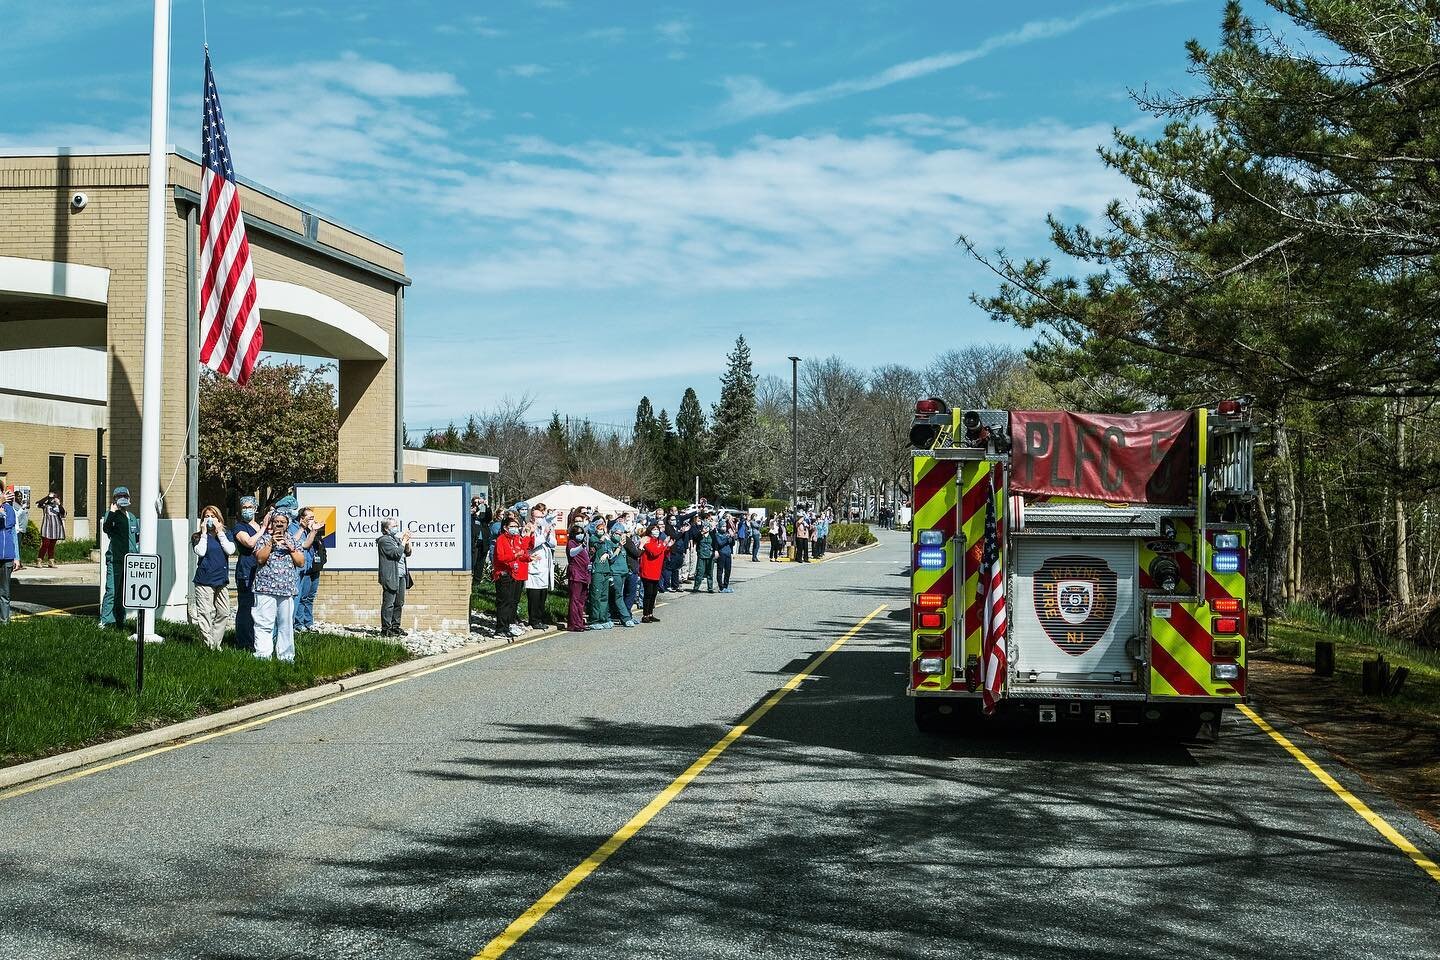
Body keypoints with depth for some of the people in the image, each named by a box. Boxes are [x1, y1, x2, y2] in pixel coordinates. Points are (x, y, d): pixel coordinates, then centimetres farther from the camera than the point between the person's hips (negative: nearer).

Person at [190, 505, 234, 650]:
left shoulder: (225, 535, 11)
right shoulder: (198, 536, 3)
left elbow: (230, 550, -8)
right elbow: (200, 552, -15)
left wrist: (219, 532, -6)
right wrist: (204, 532, -10)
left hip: (222, 580, 4)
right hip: (204, 581, -4)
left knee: (224, 613, 4)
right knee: (205, 614, -7)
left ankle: (216, 644, 14)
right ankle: (208, 645, -4)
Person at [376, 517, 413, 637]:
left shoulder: (397, 539, 19)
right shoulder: (384, 540, -9)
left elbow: (407, 553, 21)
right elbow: (396, 553, -18)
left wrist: (407, 542, 5)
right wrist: (404, 541, -10)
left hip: (401, 576, 9)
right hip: (391, 577, -9)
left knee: (399, 603, 11)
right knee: (388, 604, -6)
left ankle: (395, 626, 19)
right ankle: (386, 629, -4)